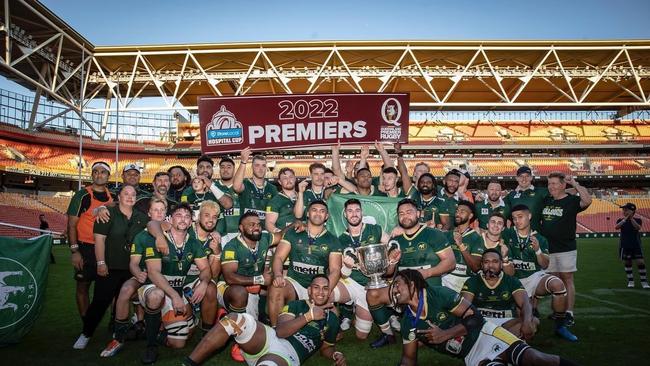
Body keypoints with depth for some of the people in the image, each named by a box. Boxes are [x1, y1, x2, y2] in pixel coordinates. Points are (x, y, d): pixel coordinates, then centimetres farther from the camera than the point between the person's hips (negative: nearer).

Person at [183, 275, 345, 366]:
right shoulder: (296, 305, 14)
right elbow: (280, 331, -3)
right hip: (270, 338, 2)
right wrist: (308, 316, -6)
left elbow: (326, 347, 29)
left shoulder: (332, 319, 18)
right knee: (235, 319, -28)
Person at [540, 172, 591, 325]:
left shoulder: (572, 201, -7)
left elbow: (587, 200, -27)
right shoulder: (546, 201, 9)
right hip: (548, 248, 5)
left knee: (567, 280, -1)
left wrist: (575, 184, -22)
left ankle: (569, 314, 4)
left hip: (566, 249, -5)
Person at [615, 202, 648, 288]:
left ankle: (644, 282, 5)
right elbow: (617, 227, -18)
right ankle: (630, 281, 17)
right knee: (627, 263, 6)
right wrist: (625, 219, -26)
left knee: (640, 262, -5)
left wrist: (631, 218, -27)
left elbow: (638, 228, -20)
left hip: (636, 245, -1)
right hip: (625, 246, 1)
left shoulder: (637, 220, 0)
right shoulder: (621, 220, 2)